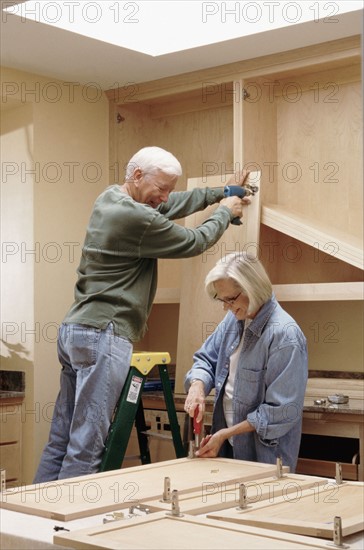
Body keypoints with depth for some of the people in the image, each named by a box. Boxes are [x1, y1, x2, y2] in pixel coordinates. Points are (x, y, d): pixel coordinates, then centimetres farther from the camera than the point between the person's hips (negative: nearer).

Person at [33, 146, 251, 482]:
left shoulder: (109, 198, 13)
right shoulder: (137, 218, -15)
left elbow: (173, 206, 25)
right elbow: (194, 243, -1)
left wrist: (221, 192, 29)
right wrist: (224, 213, 16)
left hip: (75, 330, 10)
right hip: (103, 334, -10)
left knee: (61, 441, 11)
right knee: (87, 445, -8)